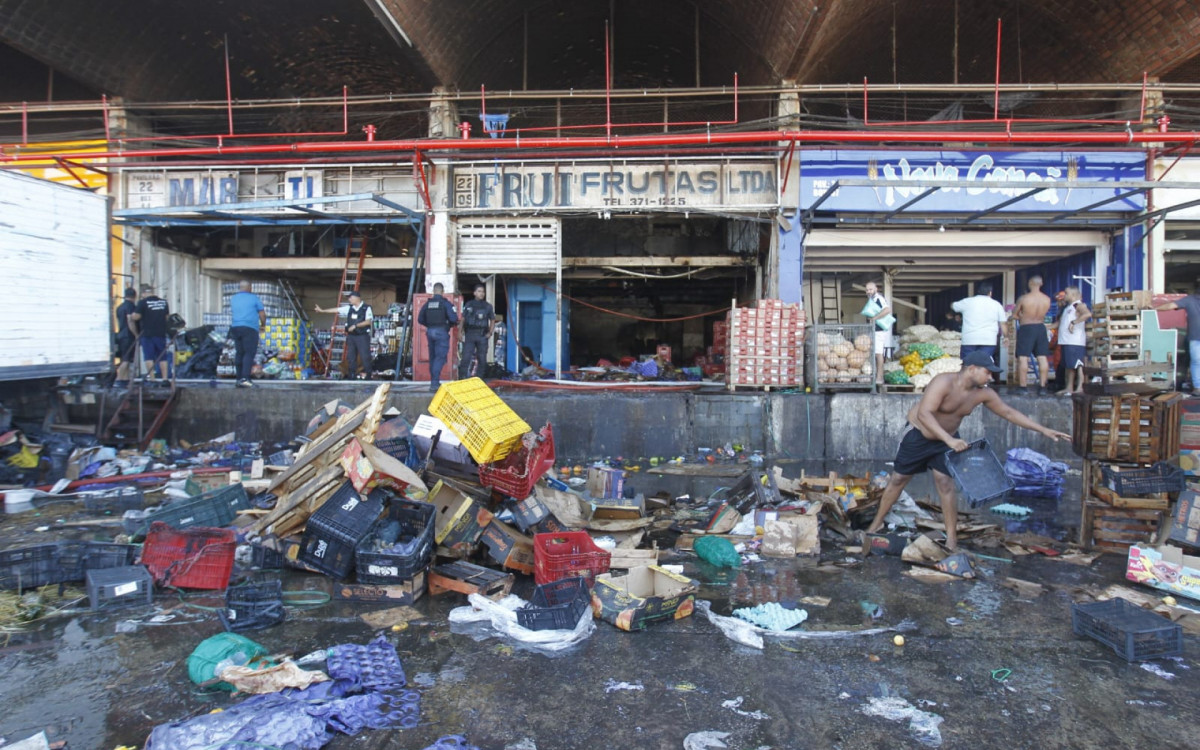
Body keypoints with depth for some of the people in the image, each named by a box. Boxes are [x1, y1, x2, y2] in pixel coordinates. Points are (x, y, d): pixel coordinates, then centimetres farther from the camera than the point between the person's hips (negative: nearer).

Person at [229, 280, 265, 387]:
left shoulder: (233, 299, 14)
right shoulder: (254, 298, 1)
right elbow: (262, 315, 2)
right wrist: (263, 324, 22)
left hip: (236, 327, 5)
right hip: (250, 328, -5)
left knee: (239, 353, 11)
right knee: (249, 353, -9)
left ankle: (240, 378, 13)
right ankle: (245, 378, -22)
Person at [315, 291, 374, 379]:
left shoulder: (366, 308, -4)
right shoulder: (349, 308, 10)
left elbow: (368, 321, -13)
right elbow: (336, 310, 12)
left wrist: (355, 325, -16)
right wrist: (322, 310, 13)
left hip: (362, 336, -5)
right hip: (351, 336, 5)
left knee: (365, 355, -6)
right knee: (350, 356, 6)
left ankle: (366, 373, 3)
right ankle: (352, 374, 14)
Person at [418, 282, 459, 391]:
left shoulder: (427, 303, 8)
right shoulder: (445, 303, -7)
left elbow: (420, 319, 10)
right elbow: (453, 318, -14)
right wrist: (452, 324, 7)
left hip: (430, 331, 6)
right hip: (441, 332, -6)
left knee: (432, 357, 15)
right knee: (440, 357, -6)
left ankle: (433, 381, 23)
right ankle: (435, 383, -15)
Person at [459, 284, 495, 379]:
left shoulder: (488, 306, 9)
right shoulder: (468, 305, 7)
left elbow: (492, 320, 14)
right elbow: (463, 319, 10)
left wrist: (490, 333, 2)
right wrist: (461, 332, 0)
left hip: (482, 335, 2)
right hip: (469, 334, -2)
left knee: (482, 359, 4)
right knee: (466, 357, -9)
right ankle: (462, 378, -7)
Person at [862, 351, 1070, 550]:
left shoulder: (983, 393, -10)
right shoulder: (944, 382, -29)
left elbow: (1009, 413, 3)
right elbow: (923, 413, -40)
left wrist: (1044, 430, 2)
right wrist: (949, 440, -48)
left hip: (947, 440, 4)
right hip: (918, 434, -4)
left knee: (945, 484, -5)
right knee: (898, 479, 4)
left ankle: (952, 539, 3)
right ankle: (876, 524, 18)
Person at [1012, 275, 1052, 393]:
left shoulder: (1023, 298, -13)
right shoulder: (1047, 299, -1)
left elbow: (1014, 314, -4)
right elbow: (1043, 314, 12)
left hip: (1026, 328, -4)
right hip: (1041, 328, 4)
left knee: (1023, 358, -2)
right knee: (1042, 358, 7)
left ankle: (1023, 386, -5)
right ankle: (1042, 386, 9)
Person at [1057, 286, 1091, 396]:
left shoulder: (1078, 305, -6)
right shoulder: (1068, 307, 22)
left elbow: (1088, 314, -26)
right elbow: (1060, 322, 30)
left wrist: (1074, 322, -24)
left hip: (1075, 342, -9)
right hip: (1065, 341, 9)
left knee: (1077, 365, -9)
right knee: (1069, 366, 13)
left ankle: (1079, 388, -10)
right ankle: (1069, 388, 19)